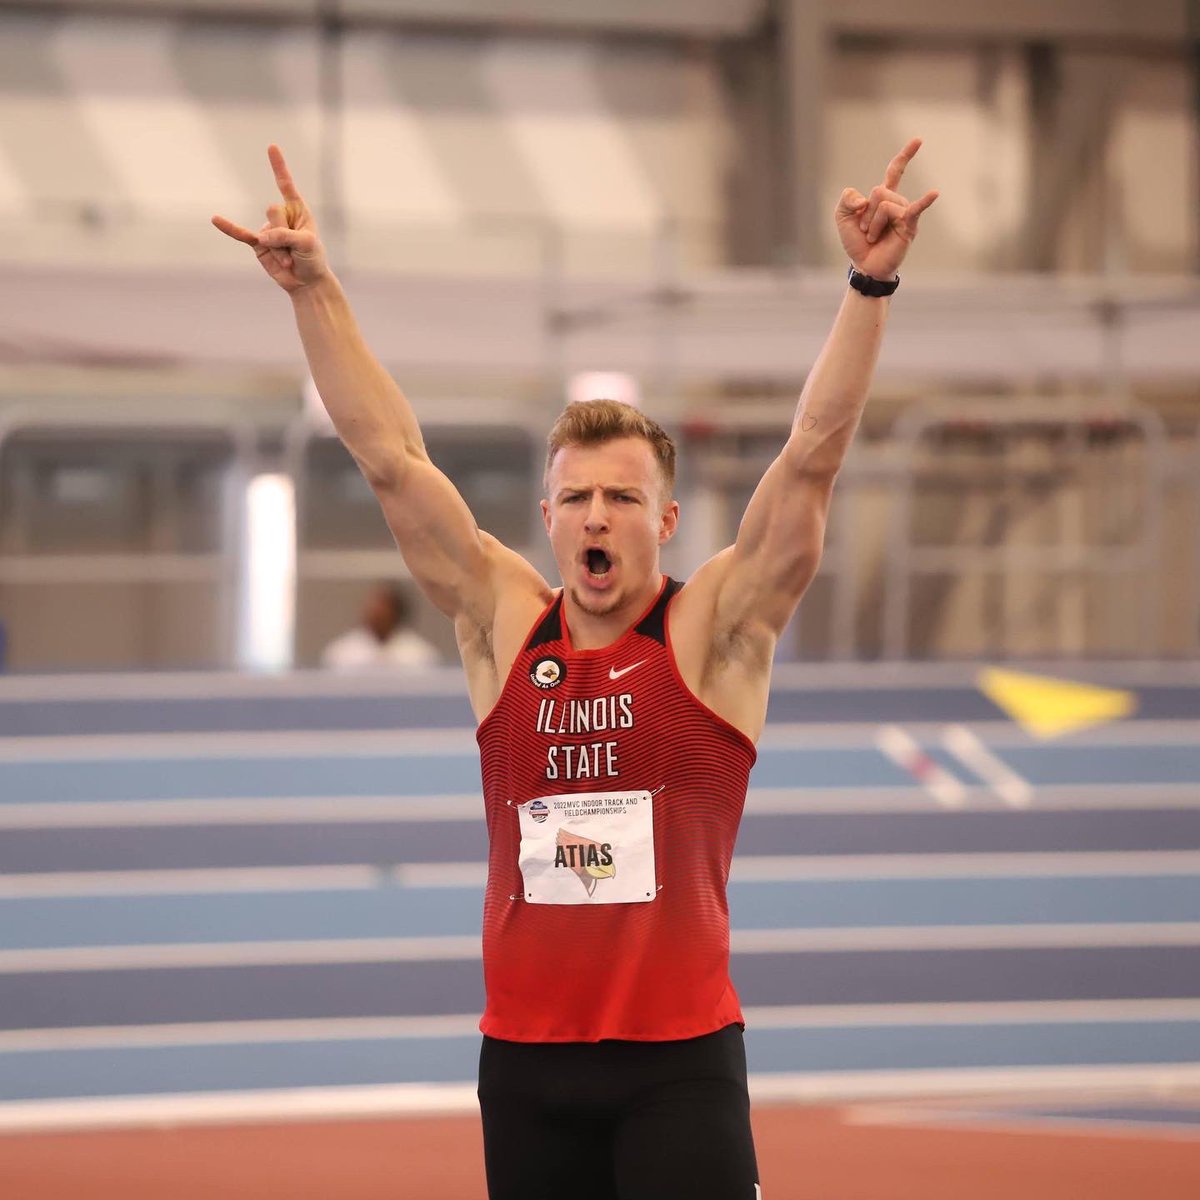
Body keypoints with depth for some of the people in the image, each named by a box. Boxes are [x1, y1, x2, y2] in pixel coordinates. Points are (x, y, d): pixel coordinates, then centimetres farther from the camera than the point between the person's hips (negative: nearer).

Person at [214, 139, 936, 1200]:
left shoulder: (715, 631, -1)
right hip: (524, 1059, 3)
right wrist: (314, 290, -2)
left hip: (679, 1059, -3)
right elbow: (391, 456, 3)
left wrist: (869, 289, -18)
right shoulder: (504, 623, 6)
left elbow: (813, 456, -9)